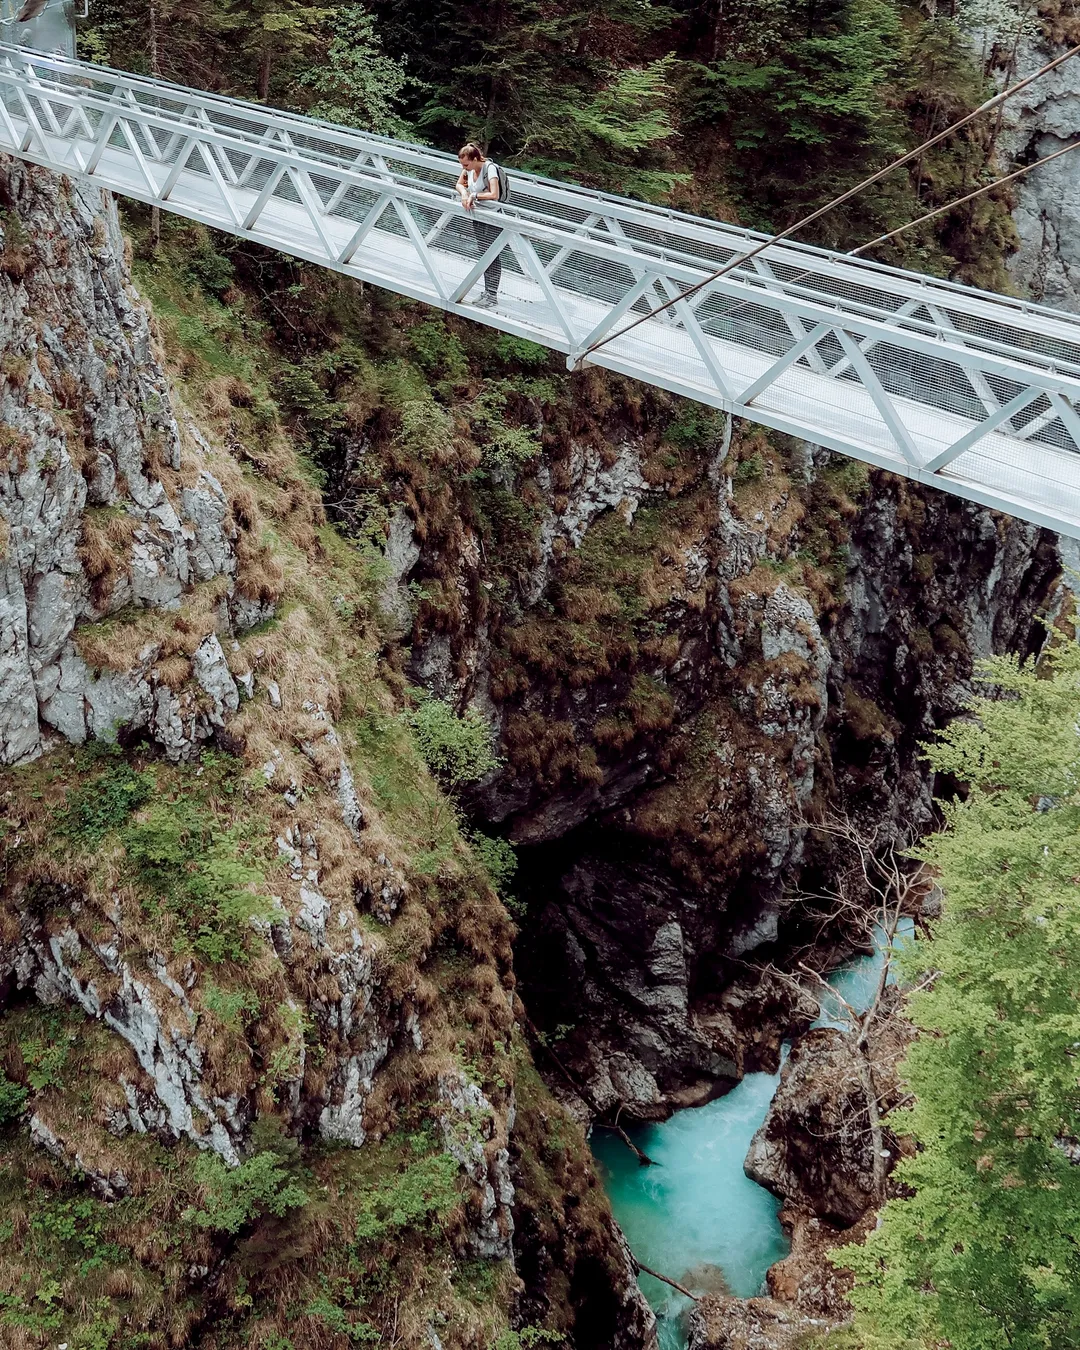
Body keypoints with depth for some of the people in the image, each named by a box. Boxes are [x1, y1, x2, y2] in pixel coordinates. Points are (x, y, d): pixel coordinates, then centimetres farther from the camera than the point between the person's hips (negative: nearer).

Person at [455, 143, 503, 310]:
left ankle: (492, 296, 1)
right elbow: (460, 184, 12)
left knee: (492, 256, -3)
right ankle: (487, 292, 22)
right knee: (483, 255, 13)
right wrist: (464, 193, -10)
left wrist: (474, 195, -24)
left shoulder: (489, 168, -23)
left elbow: (494, 195, -31)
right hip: (478, 217, 8)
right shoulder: (469, 168, -3)